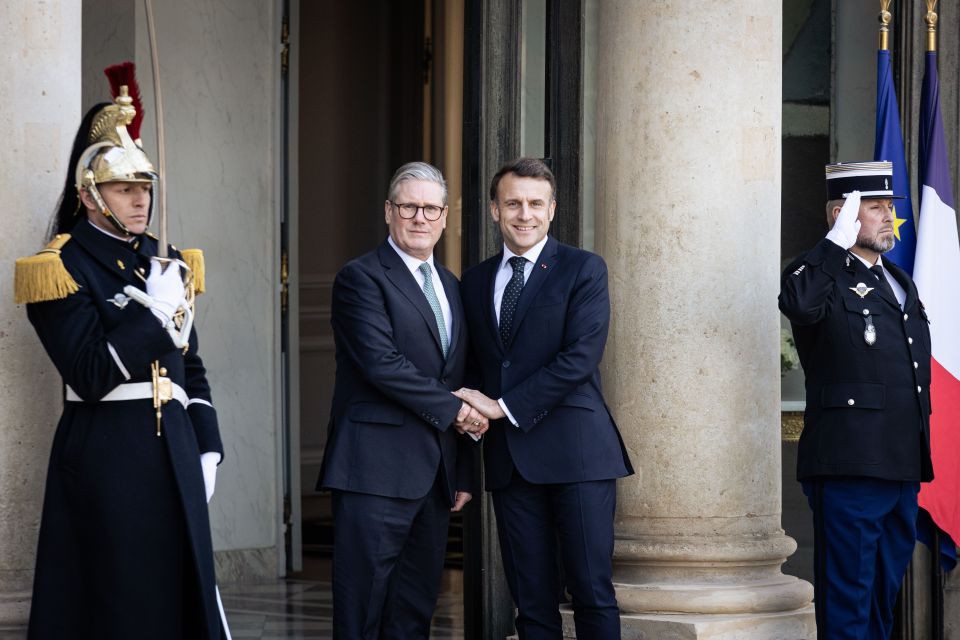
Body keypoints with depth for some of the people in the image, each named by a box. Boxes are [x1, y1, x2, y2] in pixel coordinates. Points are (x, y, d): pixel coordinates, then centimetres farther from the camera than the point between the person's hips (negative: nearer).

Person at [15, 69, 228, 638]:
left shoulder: (161, 264, 16)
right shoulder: (63, 268, -6)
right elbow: (91, 376, -16)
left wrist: (207, 449, 11)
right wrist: (154, 312, -16)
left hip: (174, 450, 7)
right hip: (106, 456, -7)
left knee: (184, 594, 7)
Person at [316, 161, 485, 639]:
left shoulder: (449, 286, 19)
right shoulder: (362, 278, -5)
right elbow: (382, 363, -16)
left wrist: (463, 473, 17)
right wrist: (453, 409, -10)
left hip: (435, 474, 7)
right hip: (378, 469, -7)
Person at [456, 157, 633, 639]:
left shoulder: (583, 270, 0)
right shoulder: (475, 281, 16)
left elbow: (580, 357, -11)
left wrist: (504, 407, -12)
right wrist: (472, 411, -1)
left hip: (575, 453, -5)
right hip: (509, 461, 5)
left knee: (593, 595, -5)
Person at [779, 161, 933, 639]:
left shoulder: (900, 282, 21)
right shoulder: (826, 279, -6)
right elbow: (795, 301, -32)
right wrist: (838, 241, -21)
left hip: (902, 467, 9)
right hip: (851, 468, -9)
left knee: (886, 588, 15)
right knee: (848, 591, -5)